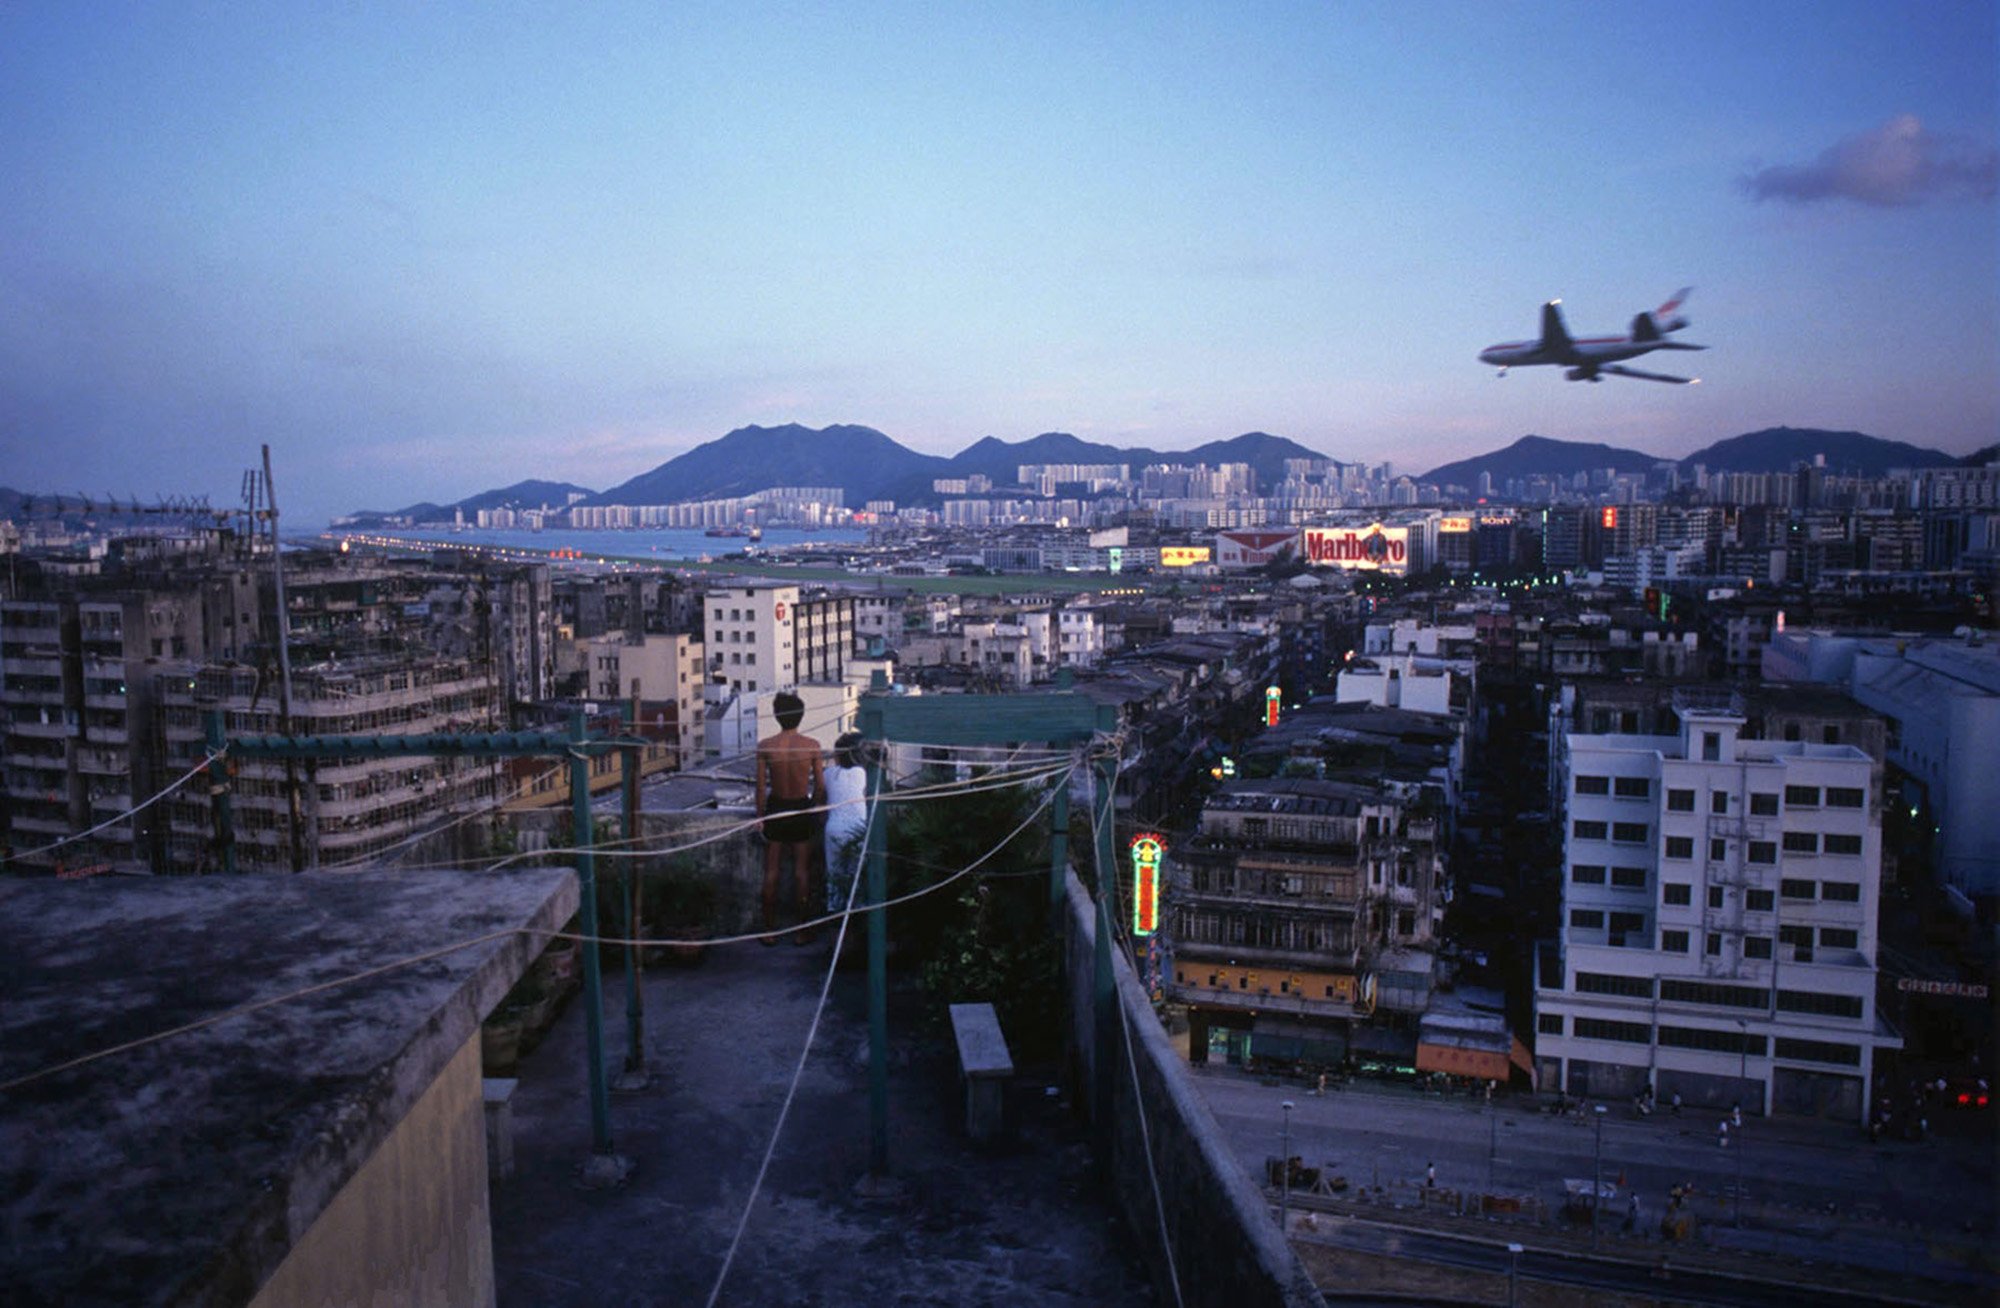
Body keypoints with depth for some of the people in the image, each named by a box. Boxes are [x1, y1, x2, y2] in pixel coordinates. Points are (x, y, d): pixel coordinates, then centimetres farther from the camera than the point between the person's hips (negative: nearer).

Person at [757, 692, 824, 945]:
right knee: (802, 870, 8)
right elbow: (821, 786, -6)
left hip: (775, 809, 0)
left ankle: (770, 930, 15)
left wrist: (760, 816, 5)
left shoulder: (765, 746, -10)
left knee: (771, 871, 10)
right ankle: (801, 931, 13)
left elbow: (761, 787, -6)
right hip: (801, 809, 0)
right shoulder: (811, 745, -10)